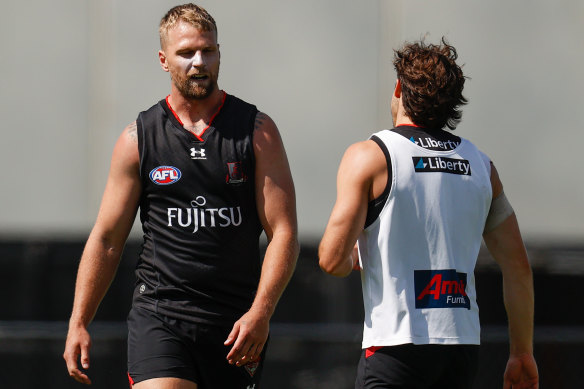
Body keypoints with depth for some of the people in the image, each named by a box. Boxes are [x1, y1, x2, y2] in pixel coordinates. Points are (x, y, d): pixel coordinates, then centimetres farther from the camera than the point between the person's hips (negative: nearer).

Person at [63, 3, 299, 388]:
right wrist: (78, 323, 2)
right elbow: (106, 240, 9)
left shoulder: (258, 131, 3)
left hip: (237, 322, 1)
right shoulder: (139, 138, 5)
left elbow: (284, 233, -2)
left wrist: (260, 313, -15)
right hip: (159, 314, -1)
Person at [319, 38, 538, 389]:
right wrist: (522, 354, 17)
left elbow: (332, 260, -10)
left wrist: (353, 259, 14)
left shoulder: (368, 157, -4)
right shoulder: (481, 165, 11)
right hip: (463, 346, 5)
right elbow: (518, 266, 10)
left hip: (396, 344, -5)